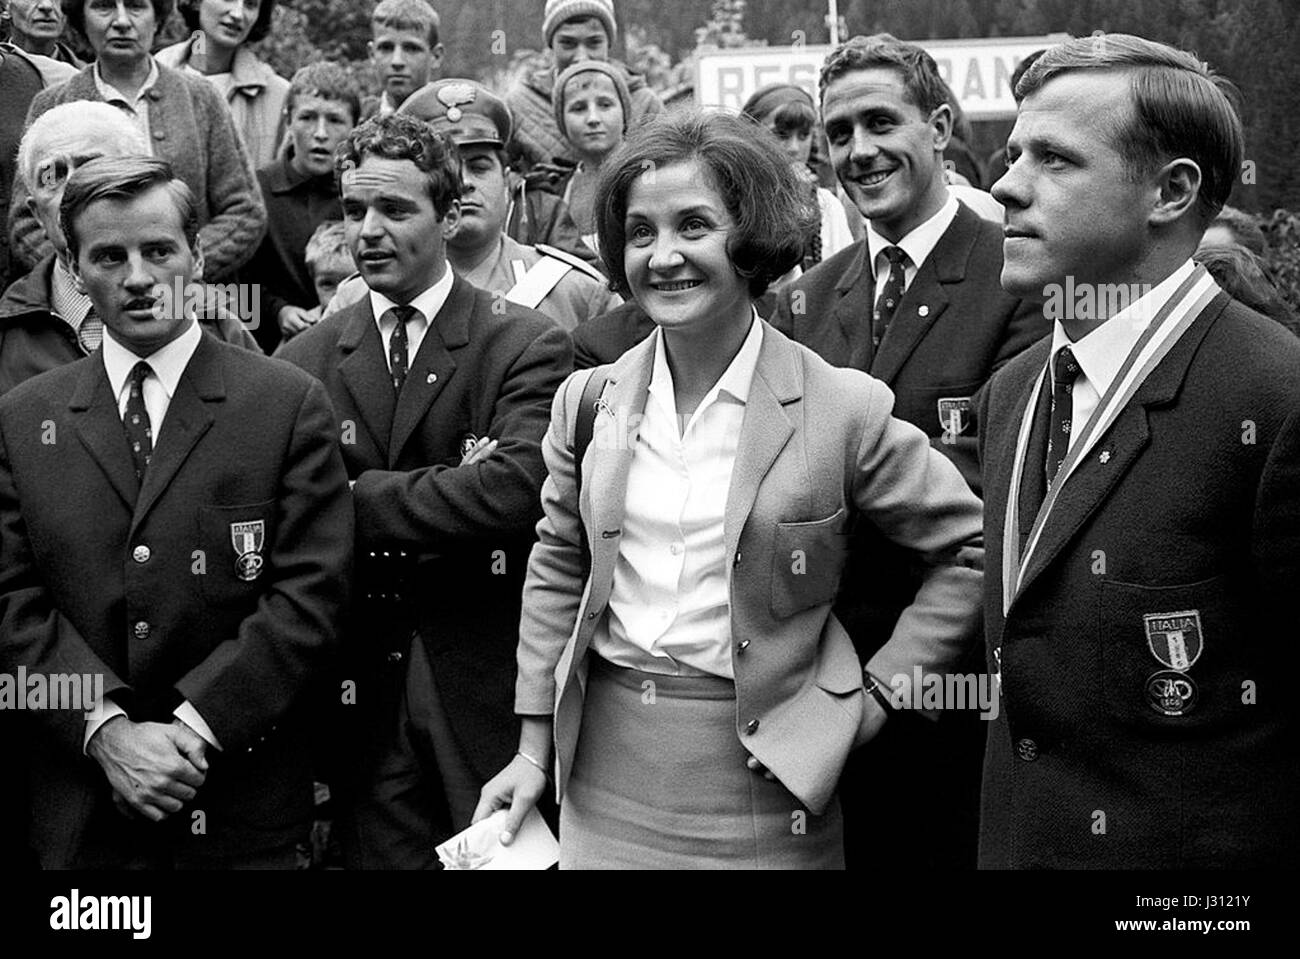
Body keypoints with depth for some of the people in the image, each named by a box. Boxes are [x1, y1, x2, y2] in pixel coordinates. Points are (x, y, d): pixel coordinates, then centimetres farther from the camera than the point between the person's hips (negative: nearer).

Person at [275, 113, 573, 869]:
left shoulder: (527, 345, -6)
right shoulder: (306, 360, 6)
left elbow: (518, 488, -20)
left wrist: (358, 498, -13)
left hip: (488, 693, -3)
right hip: (364, 698, 3)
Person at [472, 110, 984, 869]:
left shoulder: (845, 408, -10)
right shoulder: (589, 401, 3)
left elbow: (972, 549, -3)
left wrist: (873, 696, -6)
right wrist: (534, 745, 10)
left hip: (756, 772, -3)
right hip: (605, 777, 3)